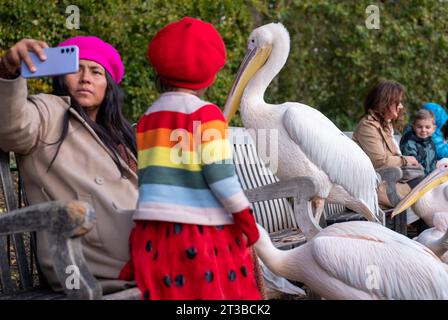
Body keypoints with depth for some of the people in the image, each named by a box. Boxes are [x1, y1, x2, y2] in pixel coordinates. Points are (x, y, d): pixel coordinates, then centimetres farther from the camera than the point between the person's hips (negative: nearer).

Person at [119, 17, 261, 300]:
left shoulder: (146, 120, 12)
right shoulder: (206, 114, -5)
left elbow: (147, 178, 14)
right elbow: (221, 175, -11)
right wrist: (246, 218, -3)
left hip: (154, 234, 5)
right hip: (201, 234, -5)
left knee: (166, 289, 7)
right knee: (214, 289, 1)